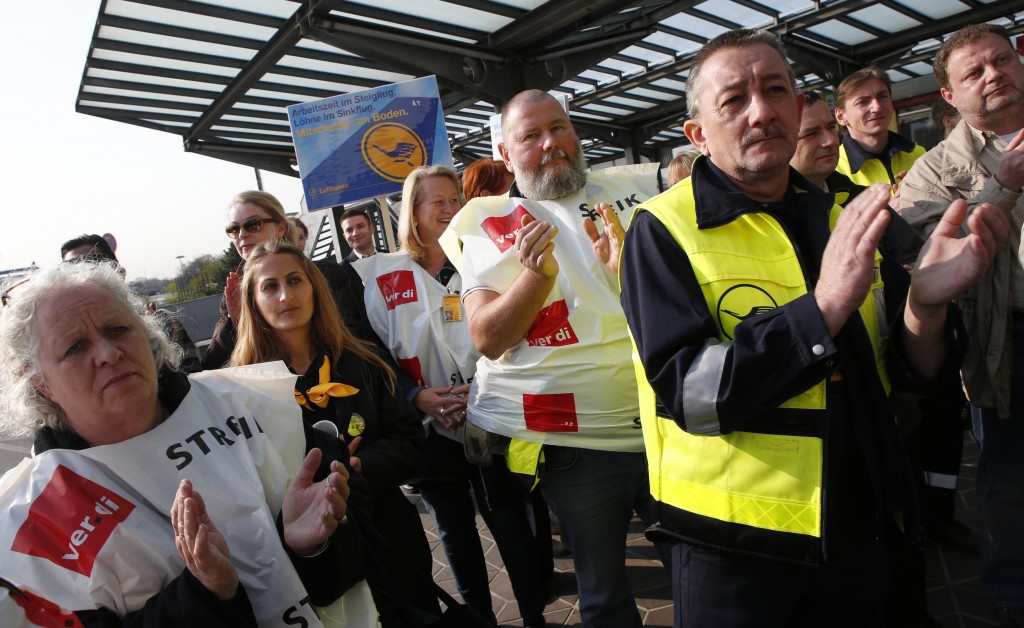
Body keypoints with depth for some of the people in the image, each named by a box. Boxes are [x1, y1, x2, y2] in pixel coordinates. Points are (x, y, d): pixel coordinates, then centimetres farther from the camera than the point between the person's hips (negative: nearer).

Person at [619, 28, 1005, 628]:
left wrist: (926, 307, -16)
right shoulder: (663, 230, -13)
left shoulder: (841, 219, 4)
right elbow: (688, 394, -23)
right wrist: (824, 304, -30)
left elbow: (904, 376, 5)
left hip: (856, 528, 5)